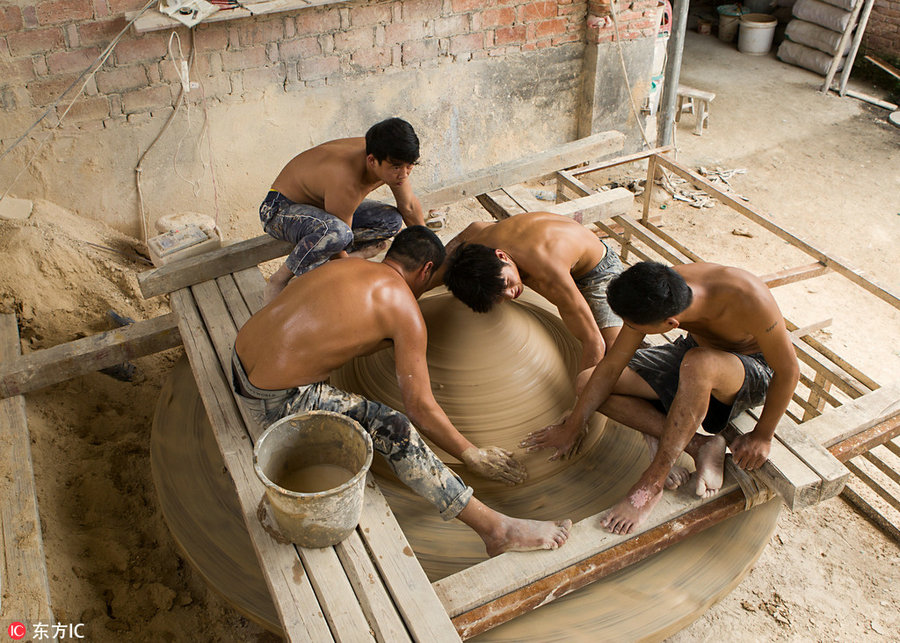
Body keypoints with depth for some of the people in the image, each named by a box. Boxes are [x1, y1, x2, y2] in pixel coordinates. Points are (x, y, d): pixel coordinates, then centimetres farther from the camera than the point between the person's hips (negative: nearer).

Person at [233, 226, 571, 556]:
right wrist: (473, 456, 1)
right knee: (394, 431, -16)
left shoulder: (349, 263, 13)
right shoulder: (405, 310, -9)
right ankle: (495, 528, -17)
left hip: (240, 358, 9)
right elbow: (420, 409, -11)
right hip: (278, 401, -8)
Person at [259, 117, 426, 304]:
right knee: (337, 232, -40)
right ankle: (279, 280, -18)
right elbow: (338, 233, -28)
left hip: (321, 199, 8)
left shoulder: (391, 161, -16)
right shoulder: (346, 183, -39)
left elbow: (409, 206, 2)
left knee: (392, 221, -4)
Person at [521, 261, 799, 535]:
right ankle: (700, 446, -15)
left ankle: (651, 483, -29)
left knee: (698, 363, -42)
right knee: (594, 386, -12)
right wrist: (573, 426, -5)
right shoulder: (657, 294, -24)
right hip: (697, 351, 5)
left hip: (758, 371, -5)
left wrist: (762, 435, -13)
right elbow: (611, 365, -13)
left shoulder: (748, 300, -38)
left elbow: (788, 370, -23)